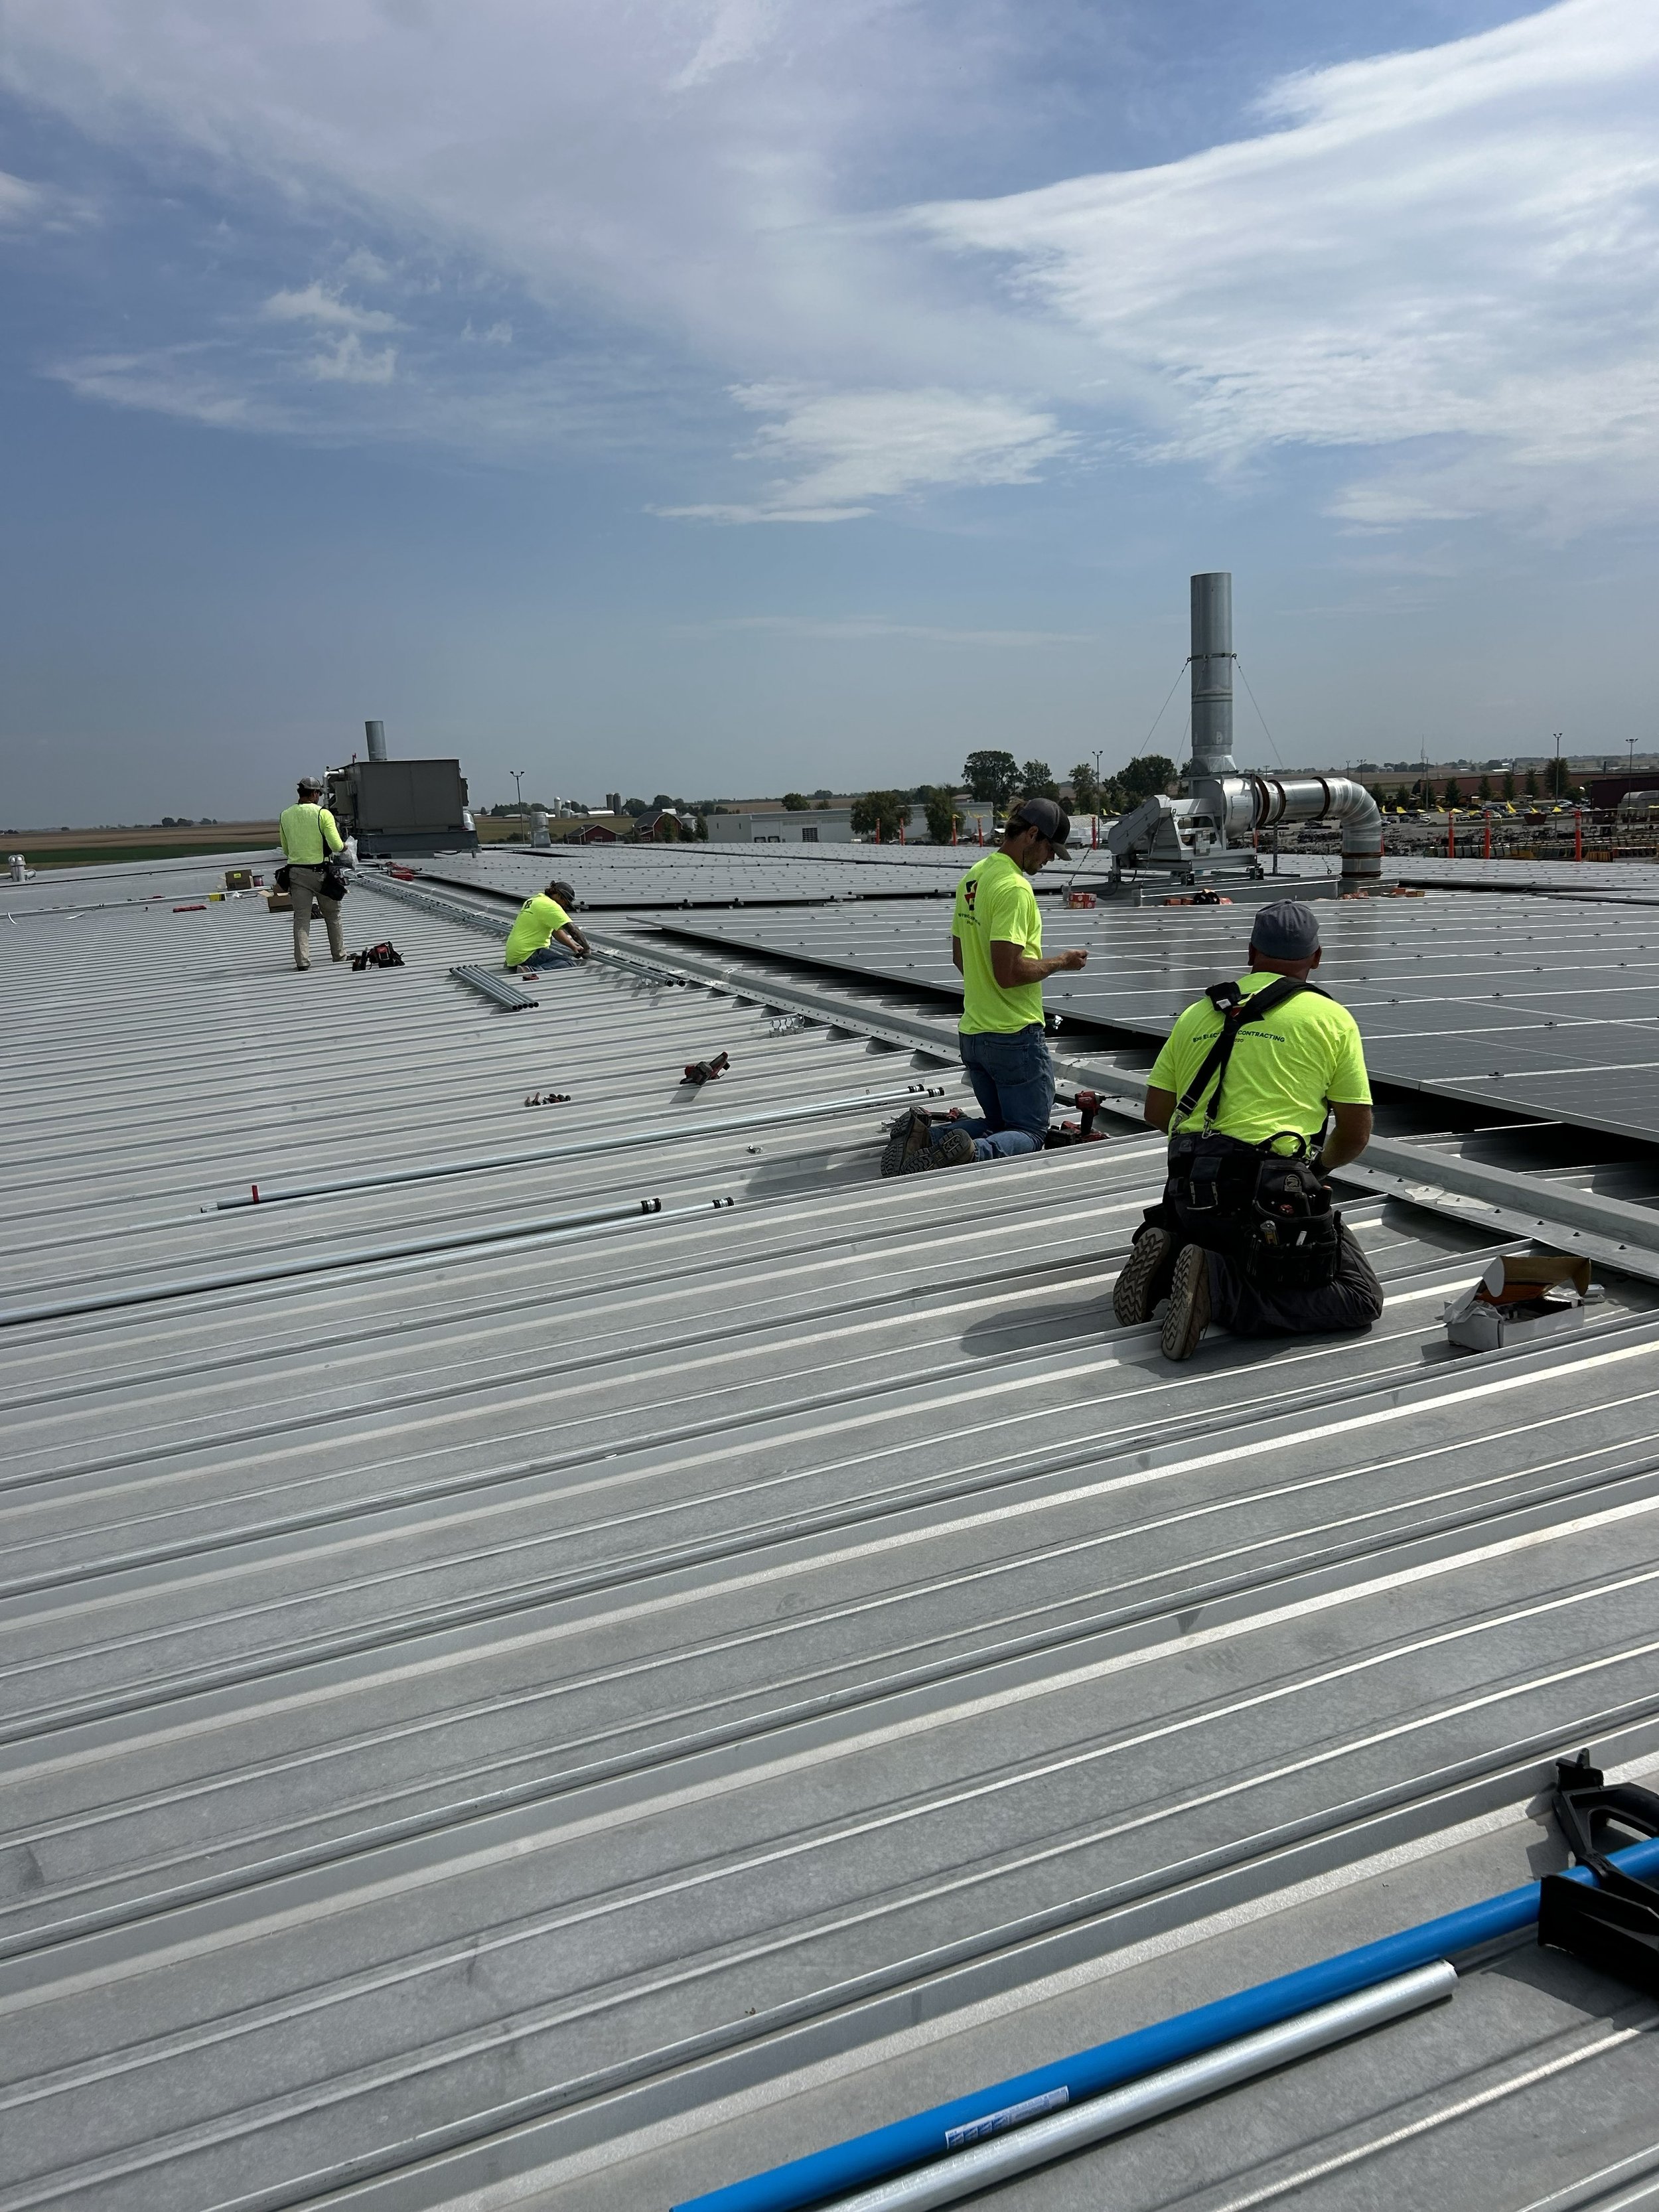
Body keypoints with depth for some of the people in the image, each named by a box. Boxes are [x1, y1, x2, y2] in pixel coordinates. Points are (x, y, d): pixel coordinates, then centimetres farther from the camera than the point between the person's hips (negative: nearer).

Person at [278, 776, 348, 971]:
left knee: (301, 918, 3)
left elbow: (286, 850, 12)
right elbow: (336, 845, -16)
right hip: (321, 872, -3)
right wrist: (343, 846, 6)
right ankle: (339, 954, 22)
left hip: (296, 872, 3)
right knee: (332, 915, 14)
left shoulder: (285, 816, 6)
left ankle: (302, 960, -5)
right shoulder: (323, 813, -9)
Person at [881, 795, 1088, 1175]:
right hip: (1015, 1036, -8)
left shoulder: (972, 877, 10)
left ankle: (924, 1134, -4)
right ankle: (975, 1153, -27)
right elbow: (1009, 972, -26)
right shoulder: (1015, 888, -20)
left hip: (972, 1032, 9)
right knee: (1029, 1132, 3)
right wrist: (1059, 962, -10)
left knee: (998, 1122, 20)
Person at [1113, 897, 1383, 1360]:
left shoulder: (1198, 1013, 16)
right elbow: (1356, 1134, 6)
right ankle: (1220, 1286, -17)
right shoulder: (1332, 1018, 5)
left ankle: (1168, 1261, 0)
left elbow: (1156, 1111, 16)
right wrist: (1320, 1166, 27)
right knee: (1360, 1299, 3)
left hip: (1190, 1192, 6)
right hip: (1269, 1190, -6)